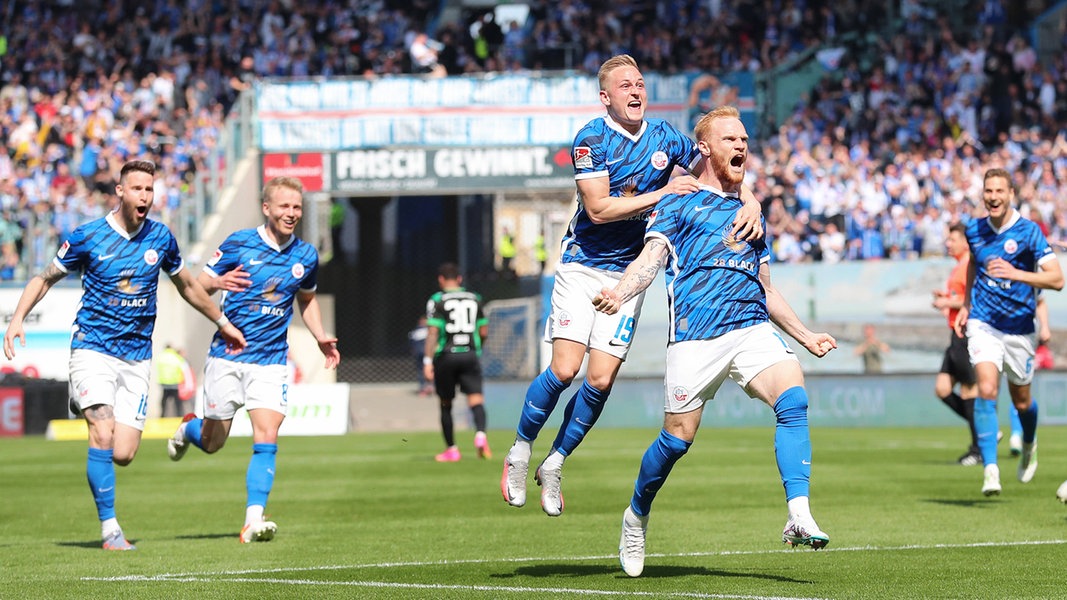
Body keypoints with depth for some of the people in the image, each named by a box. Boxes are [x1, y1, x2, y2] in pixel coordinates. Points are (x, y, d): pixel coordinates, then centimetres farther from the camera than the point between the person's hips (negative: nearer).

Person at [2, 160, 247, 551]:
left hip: (137, 357, 3)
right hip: (93, 349, -3)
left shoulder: (160, 237, 4)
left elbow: (186, 285, 21)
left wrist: (222, 322, 29)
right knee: (103, 437, -21)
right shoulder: (87, 237, -5)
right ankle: (109, 528, -11)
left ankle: (89, 409, 29)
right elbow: (45, 278, 6)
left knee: (123, 455, -5)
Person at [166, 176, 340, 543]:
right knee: (212, 443, 7)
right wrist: (218, 282, -26)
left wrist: (321, 338, 9)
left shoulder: (306, 256, 5)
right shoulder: (239, 244, -6)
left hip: (271, 360, 2)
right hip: (228, 355, -2)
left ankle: (254, 520, -16)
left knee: (266, 437, -15)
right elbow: (198, 285, -3)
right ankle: (188, 429, 43)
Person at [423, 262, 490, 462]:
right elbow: (484, 331, 11)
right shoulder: (475, 299, 10)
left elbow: (433, 332, -10)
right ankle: (480, 434, -35)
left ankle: (451, 449, 16)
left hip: (446, 355, -2)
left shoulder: (437, 301, -1)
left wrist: (428, 361, -11)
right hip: (470, 354, 2)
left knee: (446, 405, 11)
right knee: (476, 399, -7)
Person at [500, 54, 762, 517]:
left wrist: (750, 203, -13)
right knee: (564, 370, -15)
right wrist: (662, 194, -22)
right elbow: (598, 208, -19)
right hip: (582, 265, -3)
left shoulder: (664, 137, 1)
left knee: (601, 380, -6)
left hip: (629, 271, 3)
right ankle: (520, 451, 8)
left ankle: (554, 463, 15)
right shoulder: (591, 139, -11)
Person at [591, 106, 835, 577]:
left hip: (752, 330, 4)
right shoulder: (679, 204, 11)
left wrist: (804, 336, 31)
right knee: (678, 437, -3)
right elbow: (651, 258, -3)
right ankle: (636, 516, 25)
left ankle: (799, 518, -30)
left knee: (793, 400, -23)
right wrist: (619, 293, -23)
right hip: (695, 336, -4)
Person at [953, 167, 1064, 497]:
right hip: (983, 323, 1)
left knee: (1021, 401, 12)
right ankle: (990, 470, -20)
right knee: (987, 390, -20)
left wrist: (1017, 273, -32)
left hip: (1019, 328, -1)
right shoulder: (974, 230, 1)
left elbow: (1057, 278, -19)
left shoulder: (1029, 231, -12)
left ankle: (1029, 445, 46)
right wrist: (966, 305, 17)